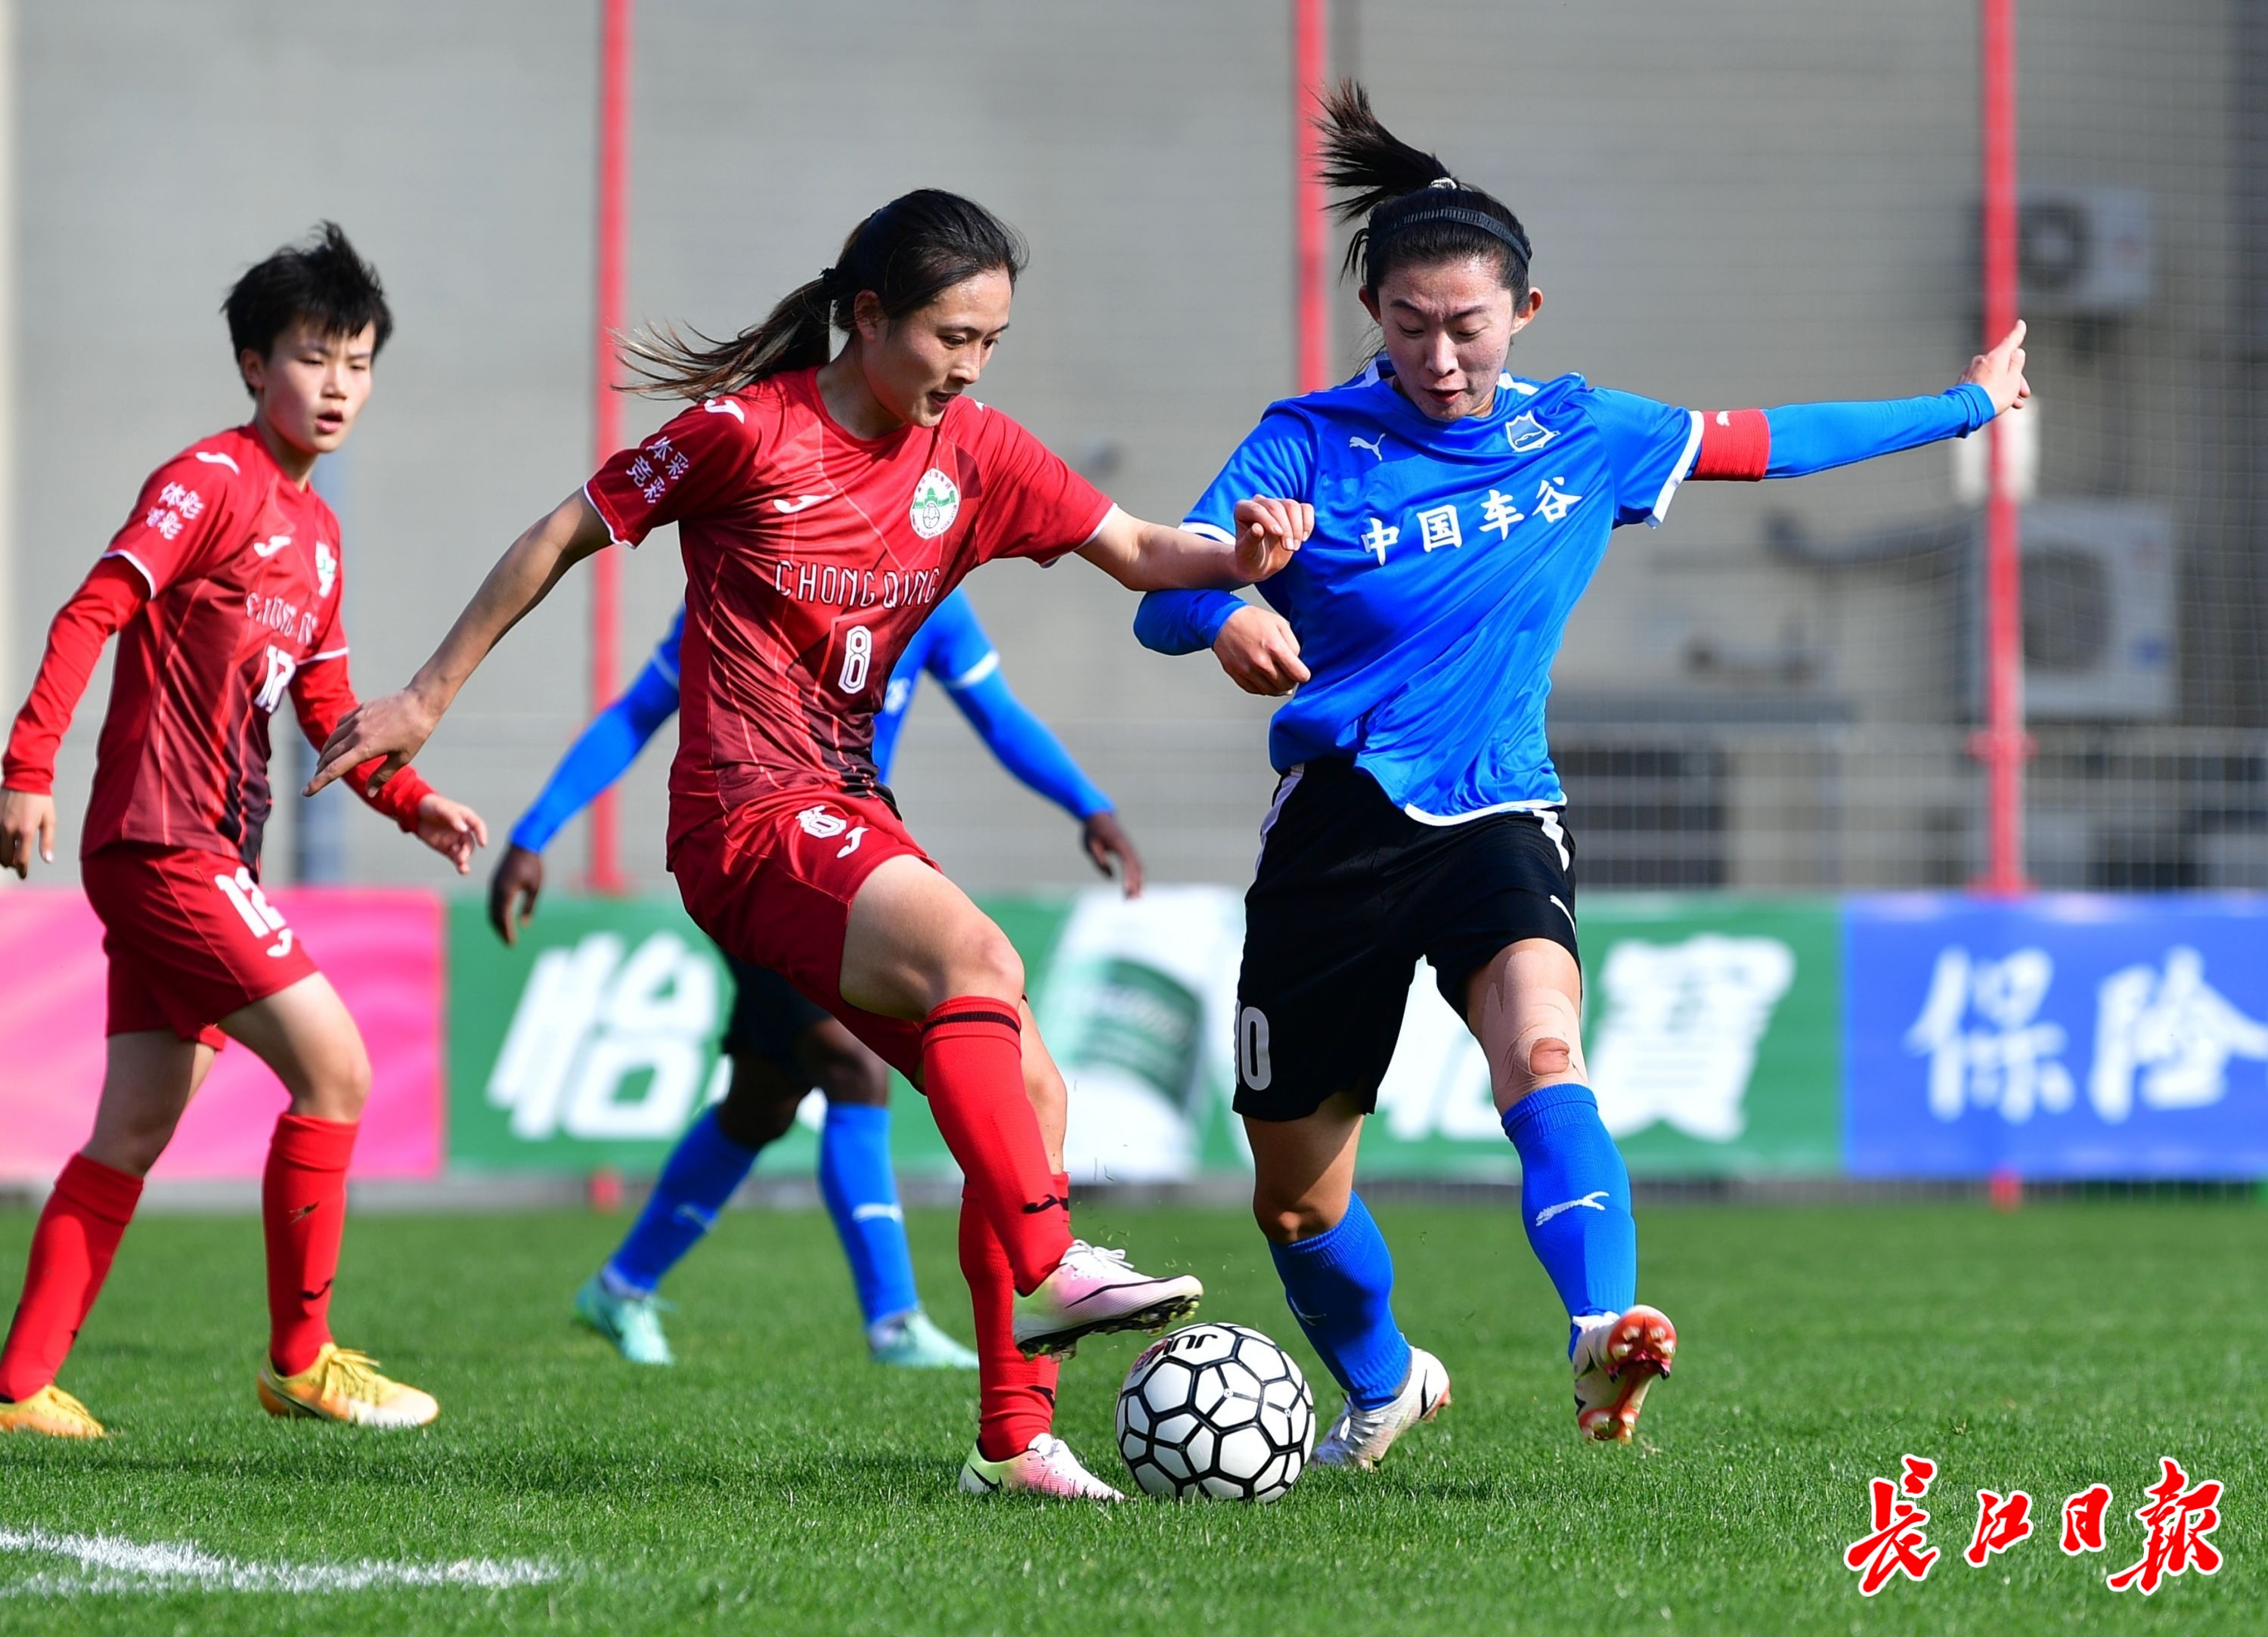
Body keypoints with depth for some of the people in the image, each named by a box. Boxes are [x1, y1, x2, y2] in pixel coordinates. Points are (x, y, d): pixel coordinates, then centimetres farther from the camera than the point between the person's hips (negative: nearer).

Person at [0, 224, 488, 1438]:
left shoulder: (314, 527, 18)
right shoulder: (212, 481, -9)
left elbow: (326, 707, 24)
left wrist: (414, 804, 10)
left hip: (211, 857, 9)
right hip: (165, 847, -9)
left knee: (133, 1134, 8)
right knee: (334, 1068, -11)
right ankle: (299, 1359, -2)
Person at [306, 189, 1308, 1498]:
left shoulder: (974, 454, 6)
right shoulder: (751, 434, -10)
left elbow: (1136, 551, 8)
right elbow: (566, 537, -1)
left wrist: (1239, 556, -15)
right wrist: (429, 699, 3)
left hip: (851, 819, 7)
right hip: (749, 823, -7)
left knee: (1027, 1092, 0)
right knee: (977, 954, -31)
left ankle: (1017, 1440, 4)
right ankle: (1051, 1273, -37)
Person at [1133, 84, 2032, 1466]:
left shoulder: (1581, 437, 5)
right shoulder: (1310, 443, -4)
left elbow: (1769, 442, 19)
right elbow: (1163, 599, -13)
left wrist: (1967, 404, 28)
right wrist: (1229, 613, -38)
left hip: (1498, 819, 0)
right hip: (1336, 828, 0)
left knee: (1542, 1052, -33)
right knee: (1296, 1198, 9)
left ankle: (1604, 1336, -51)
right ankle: (1385, 1382, 39)